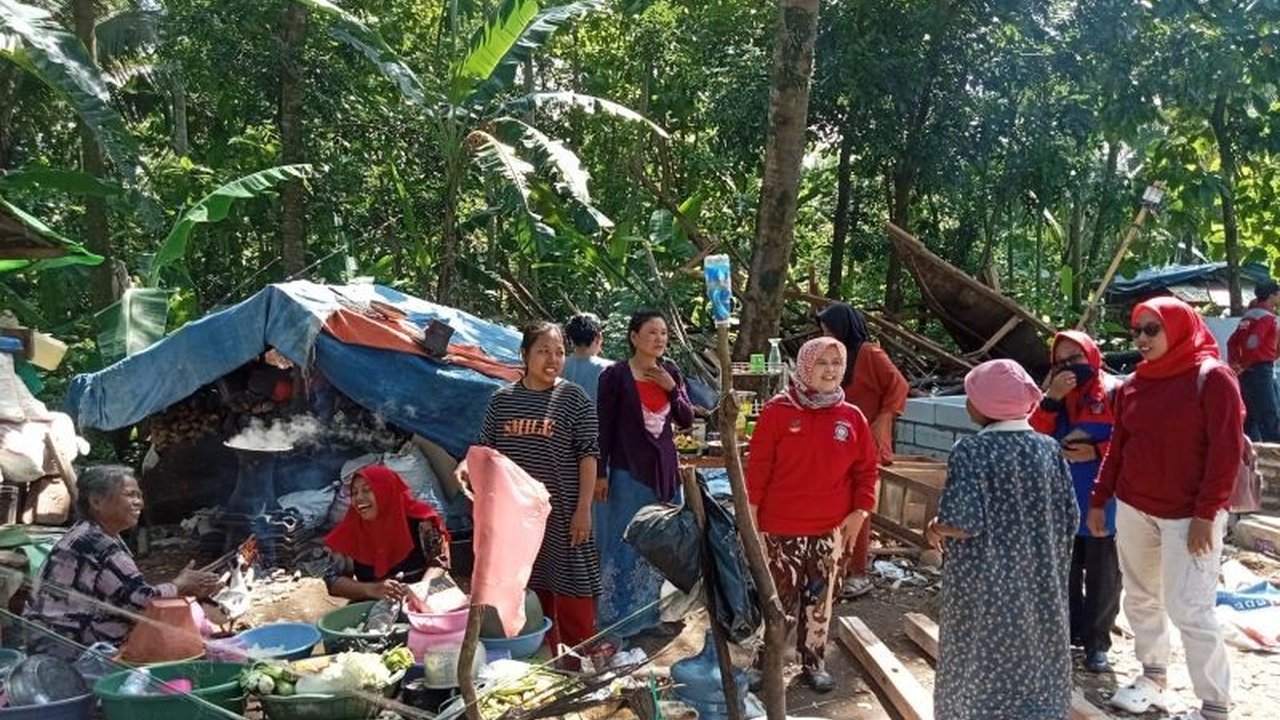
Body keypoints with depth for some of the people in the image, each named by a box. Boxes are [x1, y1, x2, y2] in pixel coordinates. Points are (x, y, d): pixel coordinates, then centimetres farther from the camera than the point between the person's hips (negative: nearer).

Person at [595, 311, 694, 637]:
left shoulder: (670, 371, 6)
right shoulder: (615, 375, -9)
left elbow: (687, 420, 6)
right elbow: (603, 427, -8)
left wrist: (671, 388, -9)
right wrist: (600, 474, -9)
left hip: (664, 468, 5)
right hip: (628, 471, -5)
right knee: (626, 545, 1)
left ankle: (651, 613, 27)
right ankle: (619, 618, 15)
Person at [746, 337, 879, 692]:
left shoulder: (852, 417, 1)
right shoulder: (777, 411, -8)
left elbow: (866, 469, 9)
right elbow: (758, 467, -6)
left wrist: (860, 512, 0)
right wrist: (751, 516, -6)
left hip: (831, 529, 3)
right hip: (781, 528, -3)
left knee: (820, 599, 12)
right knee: (778, 599, 4)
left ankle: (814, 662, 27)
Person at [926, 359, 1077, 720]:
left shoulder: (971, 450, -15)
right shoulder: (1048, 448, -1)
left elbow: (963, 523, -21)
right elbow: (1070, 520, 2)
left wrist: (934, 528, -2)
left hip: (984, 585, -4)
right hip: (1038, 584, 4)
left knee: (980, 671, 10)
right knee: (1036, 667, 17)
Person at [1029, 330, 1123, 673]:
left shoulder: (1115, 391, -8)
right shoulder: (1054, 394, 6)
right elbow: (1034, 435, -6)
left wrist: (1097, 452, -23)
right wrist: (1051, 399, -18)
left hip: (1103, 502, -4)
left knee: (1102, 576, 5)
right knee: (1064, 572, 15)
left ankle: (1097, 643, 15)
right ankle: (1070, 631, 30)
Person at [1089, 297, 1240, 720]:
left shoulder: (1212, 378, -10)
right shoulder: (1134, 384, 7)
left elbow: (1227, 450, -13)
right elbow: (1118, 446, 13)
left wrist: (1207, 513, -16)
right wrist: (1099, 499, 11)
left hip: (1188, 515, -6)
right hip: (1133, 510, 6)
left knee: (1189, 609, -6)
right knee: (1141, 600, 12)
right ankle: (1153, 678, 28)